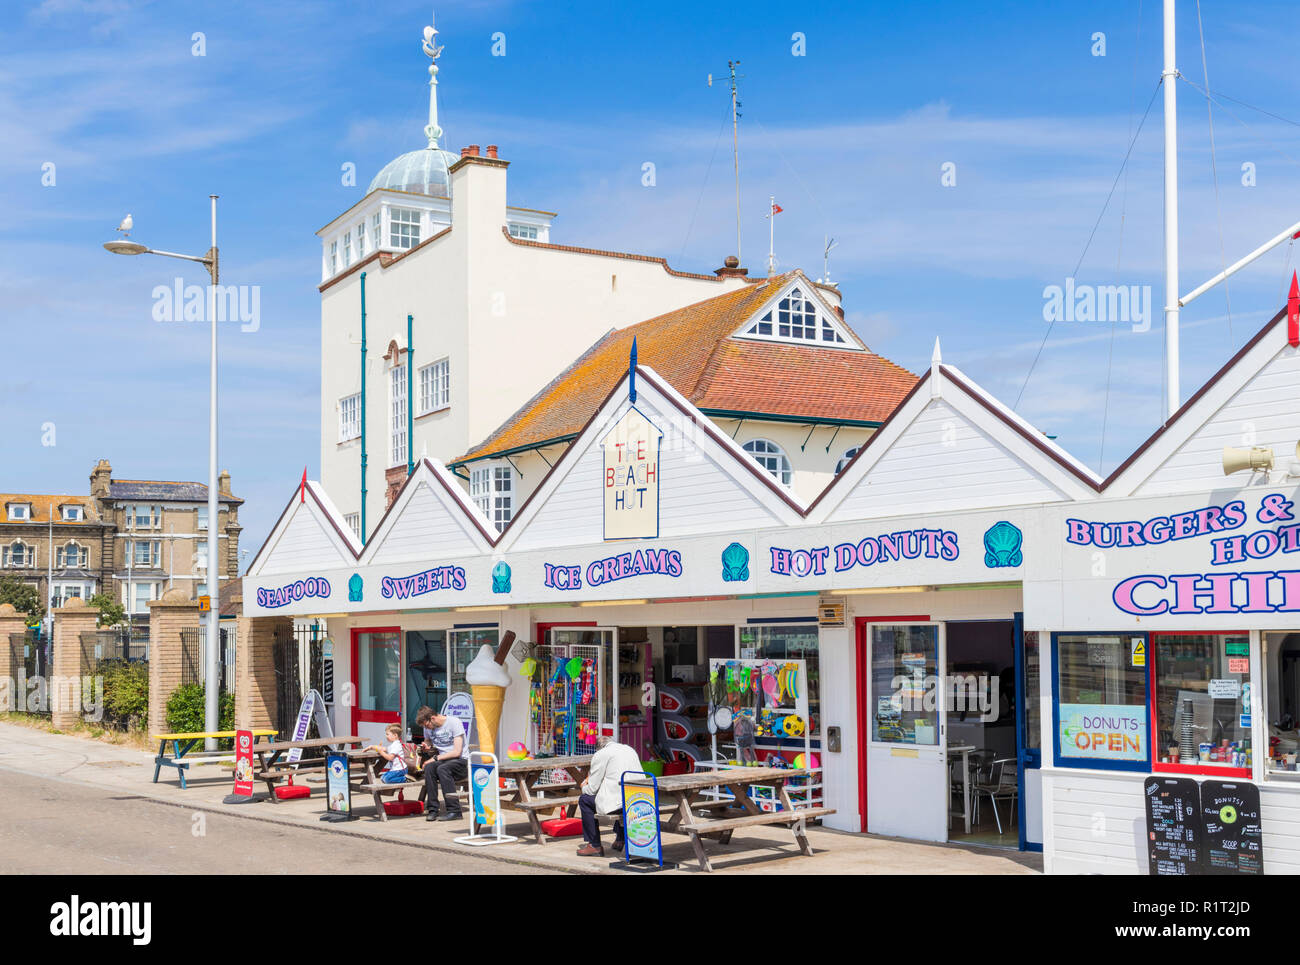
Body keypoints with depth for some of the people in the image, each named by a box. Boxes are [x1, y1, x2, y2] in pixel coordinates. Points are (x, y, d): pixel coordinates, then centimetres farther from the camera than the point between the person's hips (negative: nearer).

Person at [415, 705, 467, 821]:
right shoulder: (428, 728, 7)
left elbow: (457, 752, -16)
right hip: (443, 762, 5)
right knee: (429, 767, -28)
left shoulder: (454, 722, -12)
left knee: (442, 768, -35)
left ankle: (454, 811, -33)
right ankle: (432, 810, -26)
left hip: (460, 761, -5)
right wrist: (428, 748, 1)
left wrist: (436, 758, -17)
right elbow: (428, 744, 25)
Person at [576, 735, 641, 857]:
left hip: (619, 804, -8)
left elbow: (593, 789, 0)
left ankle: (595, 846, 12)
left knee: (584, 799, 11)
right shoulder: (630, 750, 20)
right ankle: (619, 840, 40)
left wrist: (584, 788, 25)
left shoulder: (600, 754, -1)